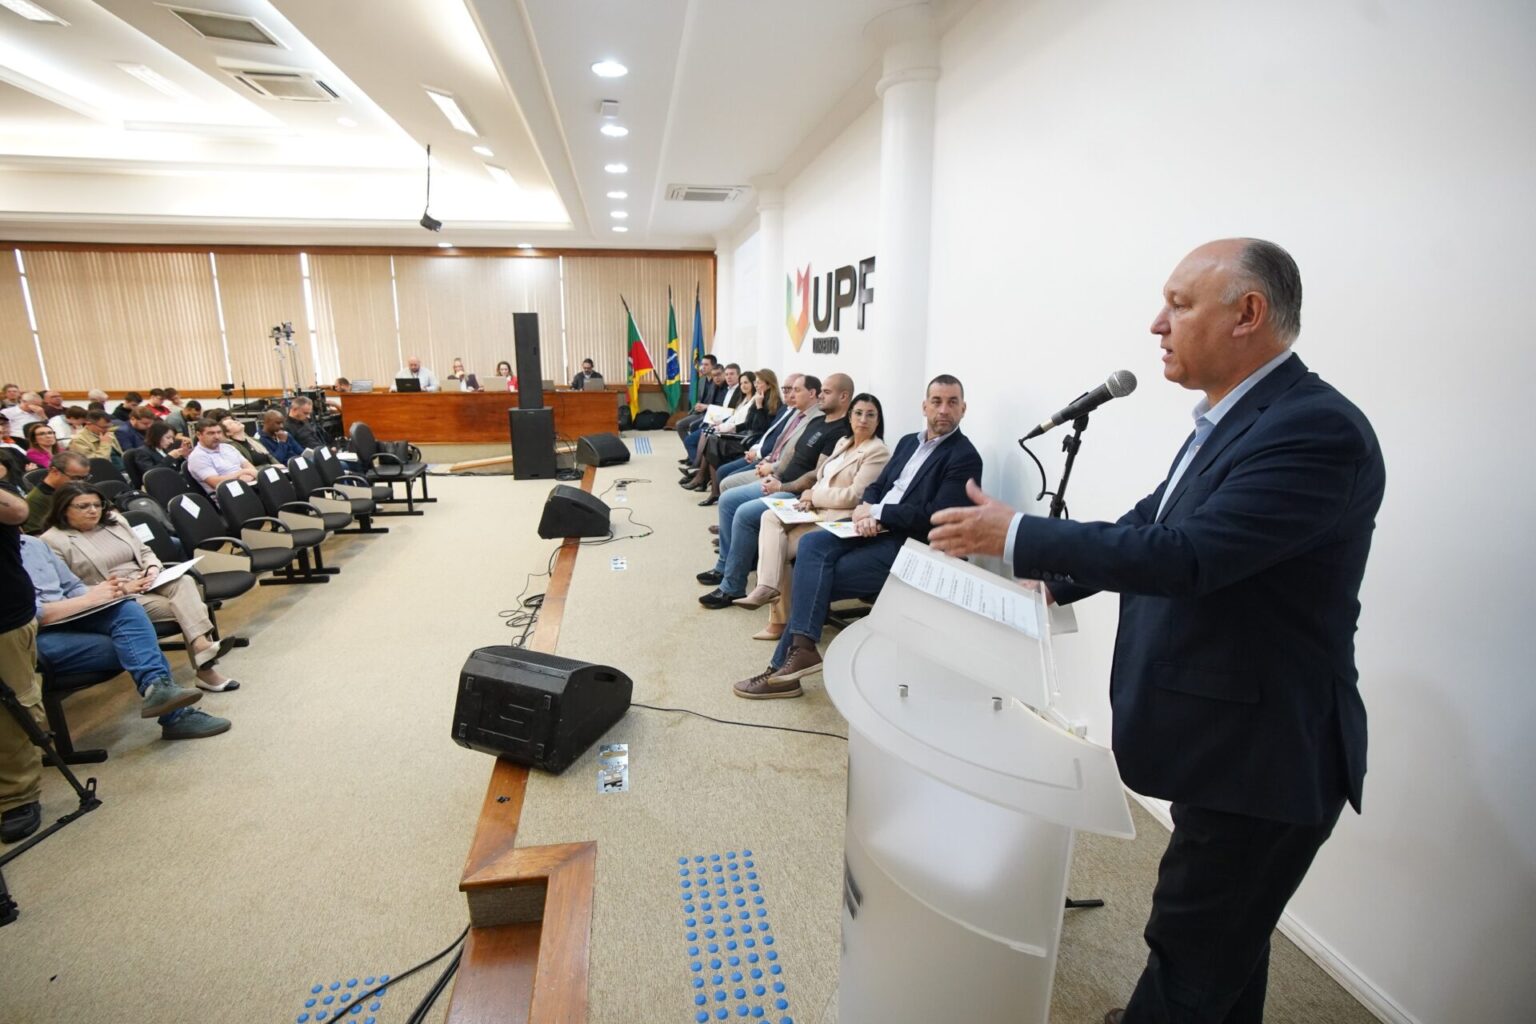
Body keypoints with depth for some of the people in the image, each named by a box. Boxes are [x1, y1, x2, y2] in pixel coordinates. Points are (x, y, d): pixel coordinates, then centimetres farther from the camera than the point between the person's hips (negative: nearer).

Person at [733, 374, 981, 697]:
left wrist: (876, 512, -13)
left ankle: (792, 654, -7)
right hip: (877, 529, 7)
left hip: (910, 545, -7)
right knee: (811, 544, -20)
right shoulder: (908, 441, 17)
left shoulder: (965, 457, -8)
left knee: (815, 577, -18)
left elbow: (934, 517, -17)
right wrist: (867, 512, -7)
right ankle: (800, 648, -26)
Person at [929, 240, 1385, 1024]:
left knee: (1190, 961, 8)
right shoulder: (1233, 418, 7)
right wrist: (1050, 578, 12)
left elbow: (1187, 553, -31)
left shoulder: (1317, 429, -23)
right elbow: (1151, 522, 14)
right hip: (1223, 741, 9)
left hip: (1260, 756, -9)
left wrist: (1018, 536, -24)